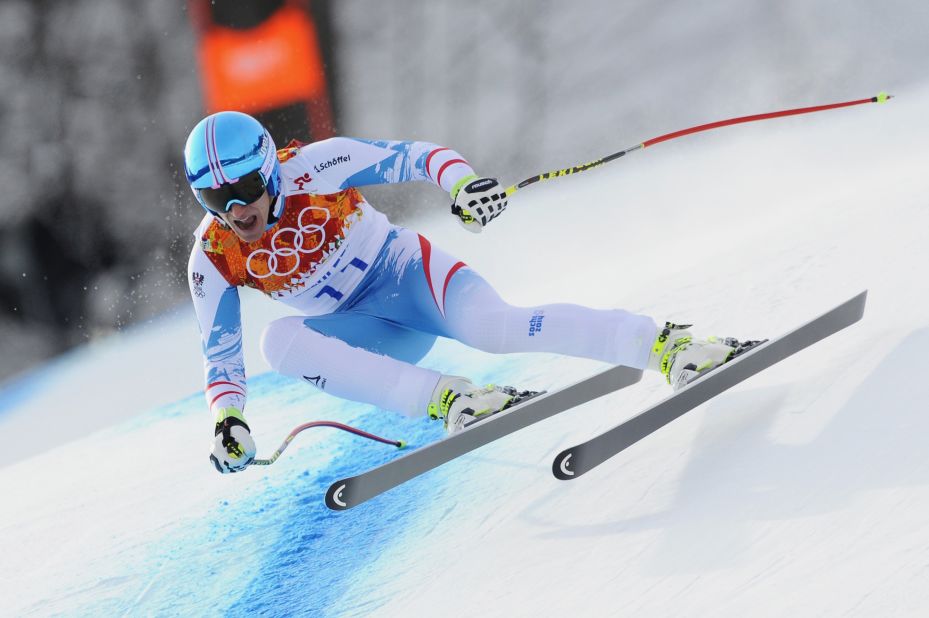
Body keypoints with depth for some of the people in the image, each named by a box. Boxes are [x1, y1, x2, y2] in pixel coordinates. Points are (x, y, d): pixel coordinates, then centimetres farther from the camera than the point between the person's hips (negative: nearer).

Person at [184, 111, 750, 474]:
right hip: (367, 335, 4)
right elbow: (222, 354, -2)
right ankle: (446, 399, -35)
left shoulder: (310, 170, -19)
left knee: (493, 327, -34)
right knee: (282, 340, -29)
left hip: (406, 271, -4)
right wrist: (228, 420, -20)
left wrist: (462, 182, -38)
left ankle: (667, 345, -35)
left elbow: (410, 156, -18)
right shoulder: (214, 260, -9)